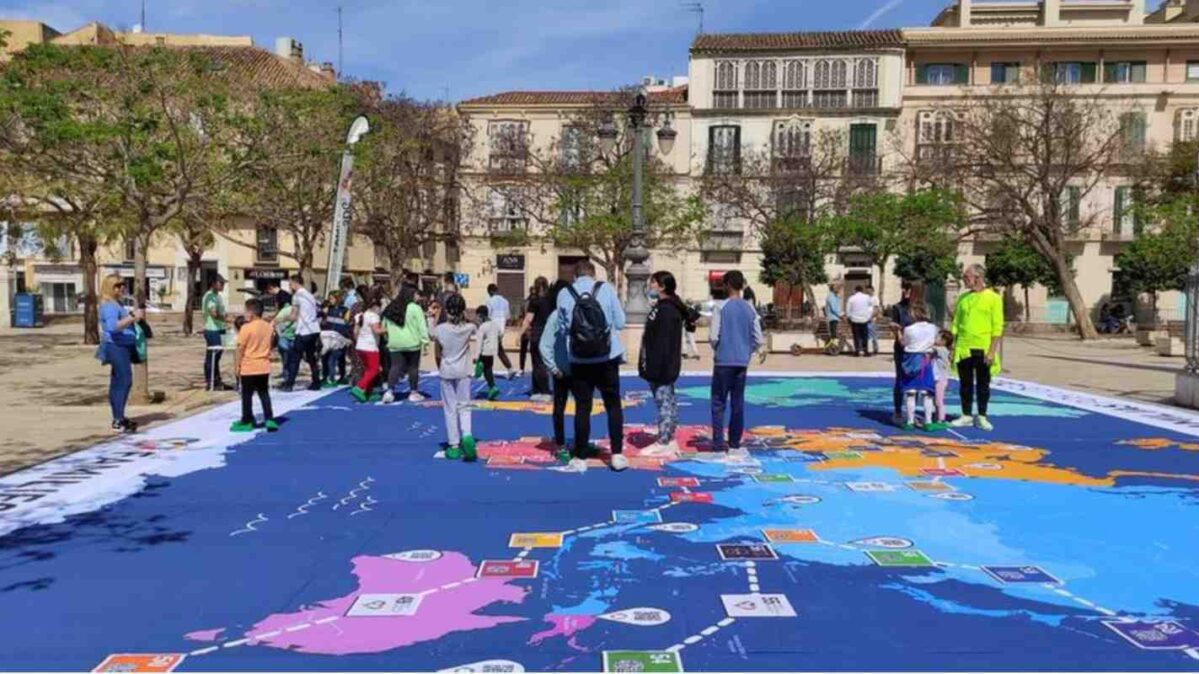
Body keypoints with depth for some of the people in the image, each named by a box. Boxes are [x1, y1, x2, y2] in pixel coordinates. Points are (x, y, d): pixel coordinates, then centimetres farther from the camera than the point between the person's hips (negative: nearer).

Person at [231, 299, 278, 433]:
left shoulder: (246, 328, -15)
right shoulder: (268, 327, 4)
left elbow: (241, 348, -12)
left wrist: (238, 365, -4)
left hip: (249, 367, -5)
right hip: (264, 366, 6)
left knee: (247, 395, 5)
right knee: (264, 393, 11)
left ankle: (247, 422, 11)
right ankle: (269, 419, 6)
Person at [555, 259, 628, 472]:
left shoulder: (564, 294, -2)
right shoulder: (606, 289, -3)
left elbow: (563, 326, 1)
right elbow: (620, 322, -1)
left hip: (580, 360, 0)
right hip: (607, 358, 0)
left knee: (582, 407, 8)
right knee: (613, 405, 11)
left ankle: (580, 456, 11)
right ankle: (617, 454, 10)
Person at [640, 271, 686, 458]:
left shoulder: (666, 310, -18)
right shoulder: (667, 308, 15)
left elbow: (663, 343, -23)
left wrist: (656, 368, -24)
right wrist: (653, 367, 21)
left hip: (661, 367, -11)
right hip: (665, 367, 11)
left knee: (664, 402, -6)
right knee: (668, 402, 14)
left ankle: (663, 444, -1)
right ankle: (669, 440, 21)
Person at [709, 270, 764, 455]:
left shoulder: (721, 307, -8)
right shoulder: (750, 308, 5)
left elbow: (714, 336, -12)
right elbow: (758, 339, 3)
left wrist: (717, 349, 7)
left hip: (724, 361, -4)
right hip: (742, 362, 4)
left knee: (719, 403, 2)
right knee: (738, 403, 10)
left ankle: (719, 444, -4)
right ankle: (734, 444, 14)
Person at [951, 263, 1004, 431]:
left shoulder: (993, 298, -4)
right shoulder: (962, 298, 9)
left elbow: (998, 327, -6)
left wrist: (992, 350, -12)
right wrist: (953, 346, 6)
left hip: (983, 349, -3)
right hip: (963, 349, 4)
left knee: (983, 384, 5)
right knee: (966, 384, 8)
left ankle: (981, 417, 14)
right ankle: (966, 416, 17)